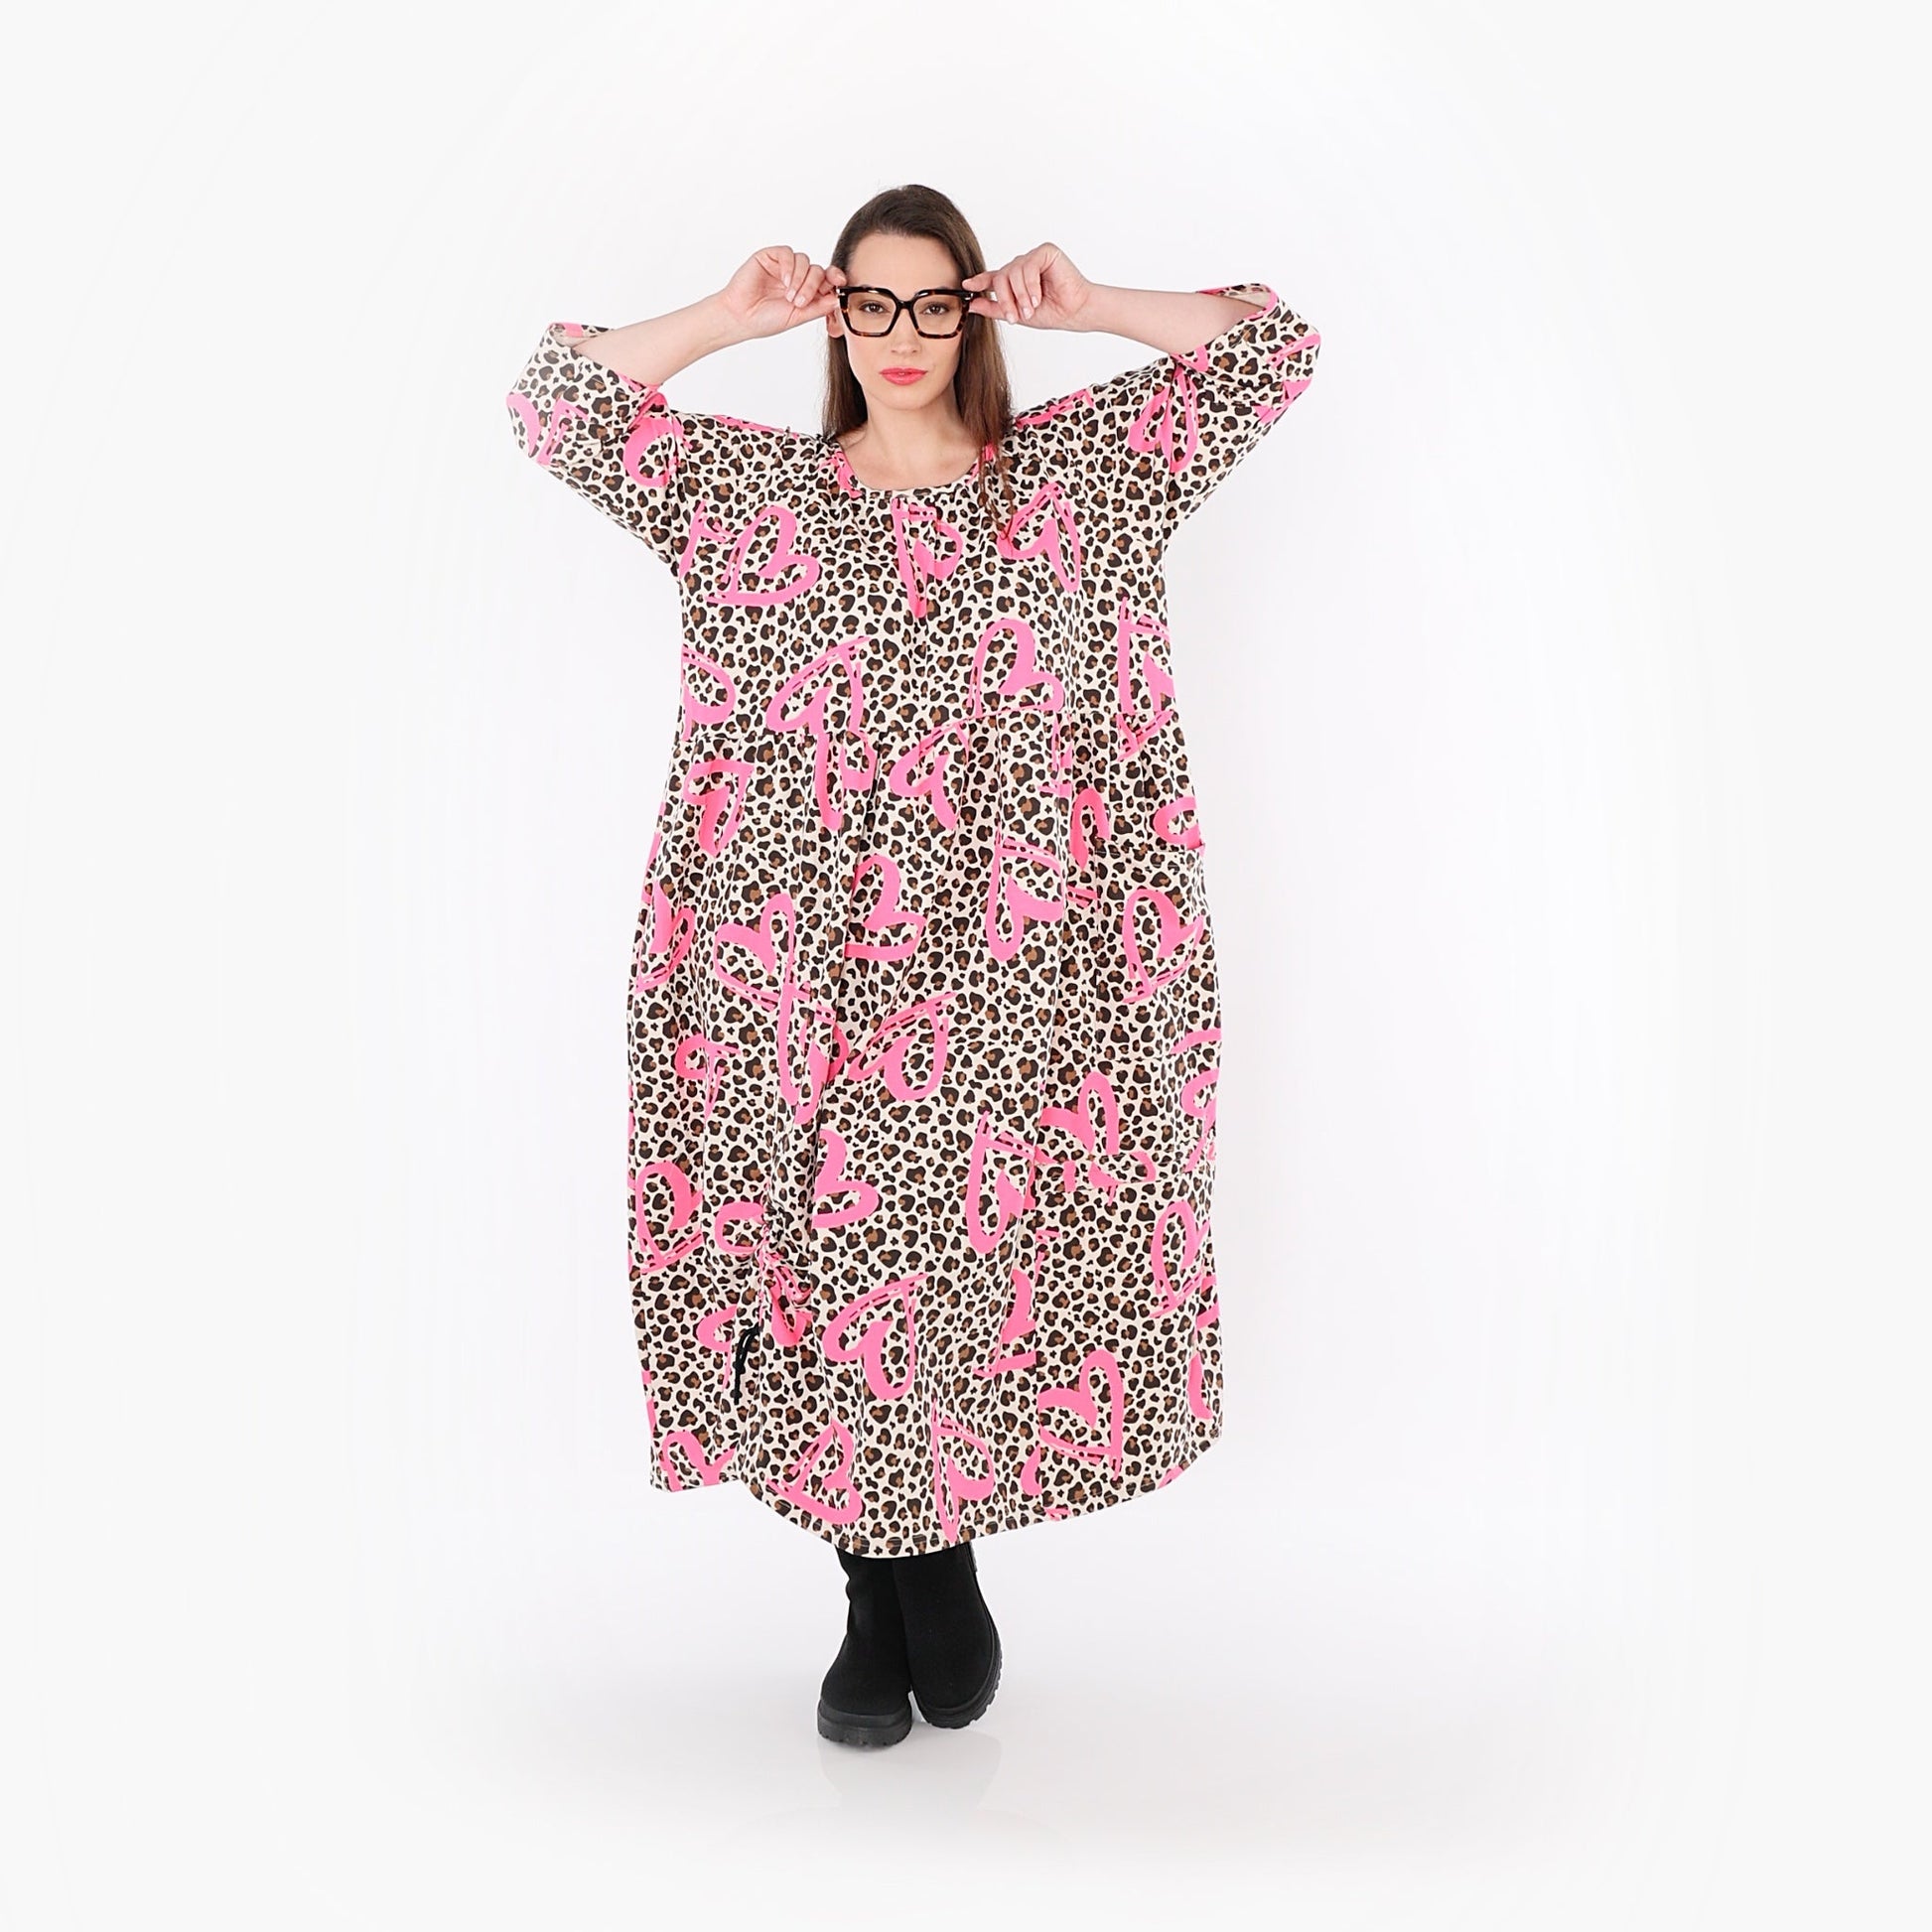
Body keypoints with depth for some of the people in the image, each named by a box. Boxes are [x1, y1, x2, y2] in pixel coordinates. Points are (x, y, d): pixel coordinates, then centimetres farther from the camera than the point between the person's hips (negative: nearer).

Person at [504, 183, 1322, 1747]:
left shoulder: (1075, 471, 11)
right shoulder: (754, 485, 12)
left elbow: (1271, 348, 10)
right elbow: (556, 406, 7)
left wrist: (1078, 303, 6)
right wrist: (732, 317, 5)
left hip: (1019, 965, 0)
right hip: (810, 965, 0)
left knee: (997, 1253, 3)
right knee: (835, 1252, 3)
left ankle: (949, 1558, 28)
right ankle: (876, 1597, 22)